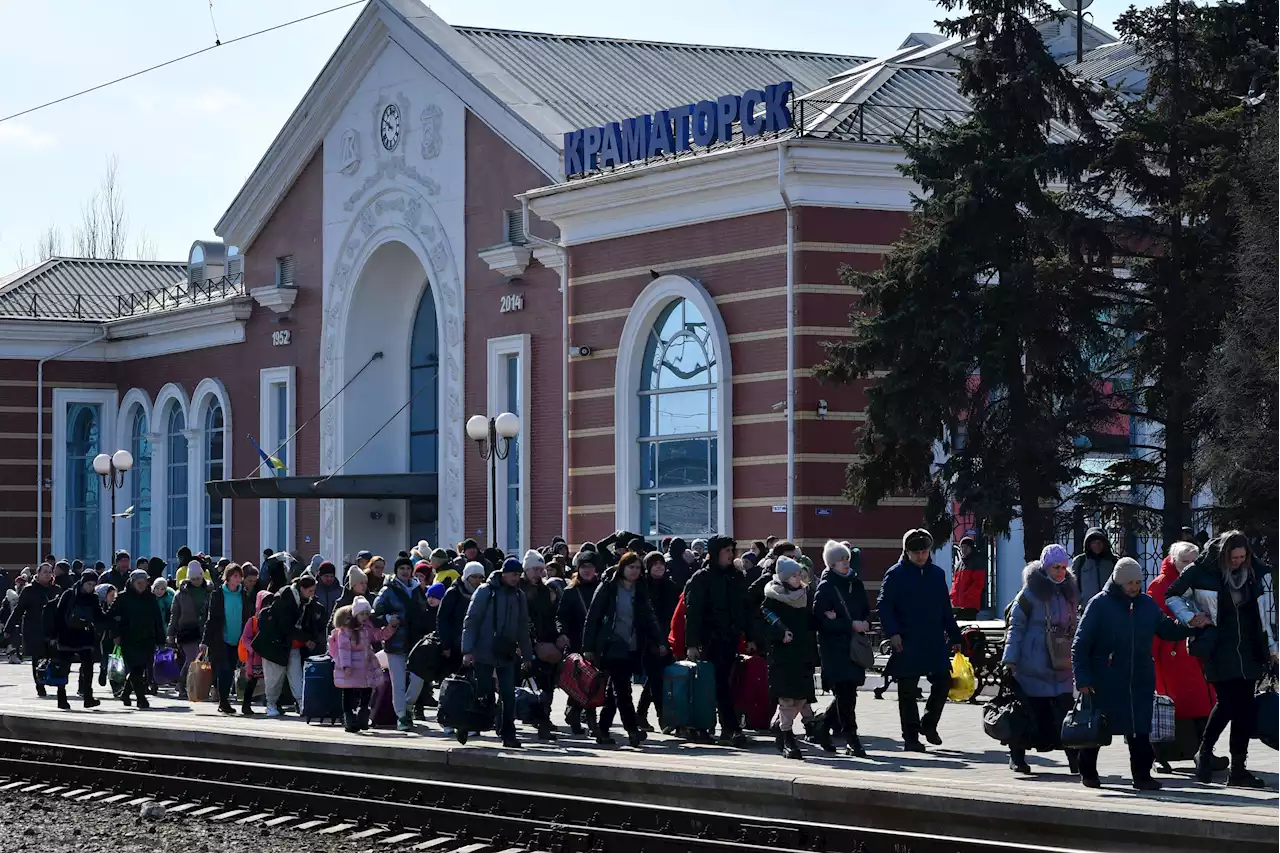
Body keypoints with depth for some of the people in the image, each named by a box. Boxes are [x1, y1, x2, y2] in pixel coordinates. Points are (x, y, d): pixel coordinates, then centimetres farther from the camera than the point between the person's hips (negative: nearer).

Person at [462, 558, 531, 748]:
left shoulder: (519, 596, 10)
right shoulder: (485, 591, -7)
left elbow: (523, 627, 18)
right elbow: (471, 621, -8)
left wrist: (527, 654, 16)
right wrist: (467, 650, -15)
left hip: (507, 655, 5)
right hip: (484, 654, -4)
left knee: (509, 696, -3)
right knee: (483, 695, -2)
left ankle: (508, 735, 2)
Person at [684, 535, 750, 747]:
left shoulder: (736, 577, 12)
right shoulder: (701, 578, -4)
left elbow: (744, 608, 17)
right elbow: (692, 612, -9)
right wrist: (692, 644, -15)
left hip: (731, 639, 5)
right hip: (710, 640, -5)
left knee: (724, 683, 7)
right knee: (721, 684, -10)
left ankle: (726, 728, 14)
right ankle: (733, 729, -16)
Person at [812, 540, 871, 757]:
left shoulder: (856, 583, 13)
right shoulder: (825, 587, -6)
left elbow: (866, 610, 20)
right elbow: (822, 620, -13)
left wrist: (865, 623, -3)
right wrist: (851, 625, -18)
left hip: (855, 646, 6)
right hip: (834, 647, -6)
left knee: (846, 694, 7)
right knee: (845, 693, -9)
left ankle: (822, 728, 25)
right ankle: (851, 741, -6)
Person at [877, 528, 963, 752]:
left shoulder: (936, 574, 12)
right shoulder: (896, 574, -3)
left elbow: (946, 608, 18)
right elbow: (884, 606, -7)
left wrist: (954, 637, 17)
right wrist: (892, 633, -19)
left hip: (934, 642, 4)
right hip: (907, 643, -4)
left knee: (943, 682, 1)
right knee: (908, 691, 0)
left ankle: (929, 724, 22)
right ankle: (911, 737, 7)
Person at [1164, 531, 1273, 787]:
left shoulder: (1251, 574, 8)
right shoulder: (1202, 571, -6)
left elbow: (1260, 613, 19)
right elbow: (1172, 595, 4)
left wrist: (1269, 649, 17)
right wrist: (1190, 617, -10)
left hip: (1248, 651, 5)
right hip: (1219, 651, -5)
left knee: (1246, 708, 0)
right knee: (1227, 703, -14)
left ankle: (1238, 769, 6)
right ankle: (1205, 752, 7)